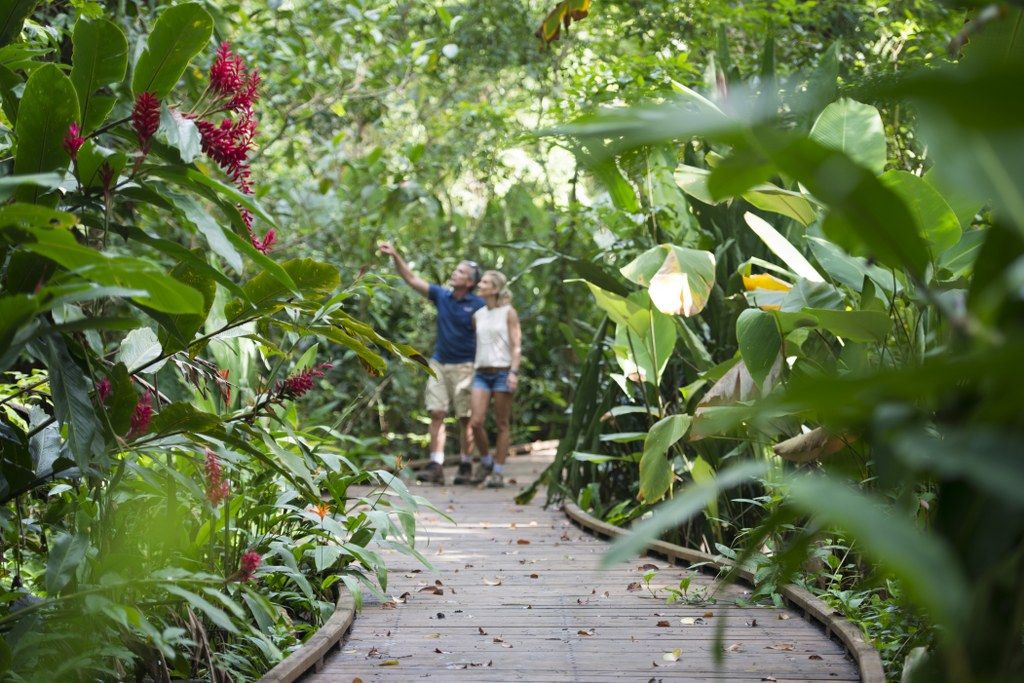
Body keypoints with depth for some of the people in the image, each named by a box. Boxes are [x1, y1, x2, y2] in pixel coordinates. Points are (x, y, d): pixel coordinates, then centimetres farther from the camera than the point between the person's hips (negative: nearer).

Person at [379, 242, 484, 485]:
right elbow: (411, 279, 7)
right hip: (439, 364, 4)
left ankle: (465, 466, 11)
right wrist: (395, 255, -2)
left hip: (464, 366, -4)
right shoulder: (441, 296, 6)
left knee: (464, 419, 2)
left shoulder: (478, 306, -6)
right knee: (437, 414, -4)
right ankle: (436, 466, -7)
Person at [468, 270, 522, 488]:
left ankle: (498, 472, 5)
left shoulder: (508, 313, 1)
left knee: (501, 425, 0)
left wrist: (514, 372, -14)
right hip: (481, 372, 4)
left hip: (502, 371, -4)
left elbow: (516, 345, -4)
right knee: (475, 422, -9)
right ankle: (486, 461, 13)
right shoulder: (478, 315, 14)